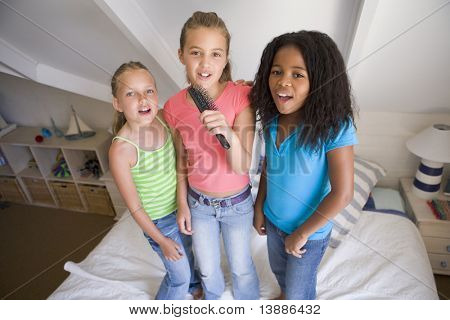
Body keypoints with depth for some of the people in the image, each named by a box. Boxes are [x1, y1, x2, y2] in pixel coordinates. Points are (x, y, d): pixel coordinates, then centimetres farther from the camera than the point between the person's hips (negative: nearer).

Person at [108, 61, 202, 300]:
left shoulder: (163, 118, -15)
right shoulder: (121, 150, -29)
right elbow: (134, 207, -18)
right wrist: (161, 240, -8)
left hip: (183, 206, 5)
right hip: (160, 221, -5)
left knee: (191, 252, 29)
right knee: (179, 275, 17)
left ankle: (195, 285, 62)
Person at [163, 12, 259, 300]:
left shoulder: (241, 97, -22)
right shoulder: (174, 107, -12)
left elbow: (242, 167, -24)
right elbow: (182, 160, 1)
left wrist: (228, 134, -44)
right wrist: (183, 203, 4)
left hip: (236, 202, -2)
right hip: (198, 202, 3)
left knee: (241, 266, 21)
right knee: (207, 267, 25)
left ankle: (248, 302, 55)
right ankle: (213, 298, 60)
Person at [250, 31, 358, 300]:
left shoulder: (334, 127, -30)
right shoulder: (272, 120, -13)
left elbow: (343, 193, -27)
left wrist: (302, 233, -18)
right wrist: (259, 207, 4)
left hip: (310, 230, -5)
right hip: (273, 220, 5)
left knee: (299, 290, 21)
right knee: (279, 269, 33)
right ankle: (284, 294, 66)